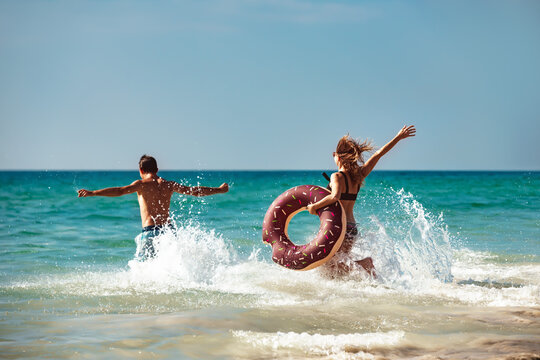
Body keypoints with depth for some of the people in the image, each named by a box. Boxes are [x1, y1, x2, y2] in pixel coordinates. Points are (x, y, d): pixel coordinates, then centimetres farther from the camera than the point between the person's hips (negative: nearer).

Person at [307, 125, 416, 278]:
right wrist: (398, 137, 15)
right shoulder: (359, 175, 4)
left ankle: (363, 264, -16)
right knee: (341, 262, 20)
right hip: (352, 228, 7)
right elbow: (379, 154, 10)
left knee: (328, 266, 1)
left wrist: (314, 206, -22)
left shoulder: (337, 177, -14)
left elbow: (335, 196, -34)